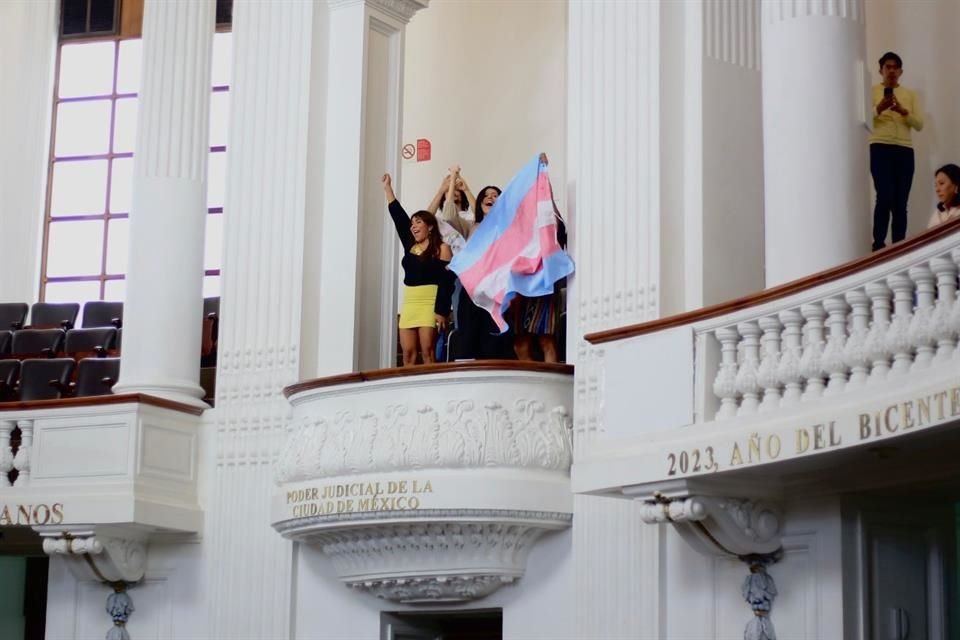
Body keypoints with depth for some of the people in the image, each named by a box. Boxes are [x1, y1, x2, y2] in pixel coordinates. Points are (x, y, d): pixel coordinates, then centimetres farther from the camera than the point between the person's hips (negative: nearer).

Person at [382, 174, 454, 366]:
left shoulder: (441, 249, -1)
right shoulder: (410, 246, 15)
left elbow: (447, 282, -8)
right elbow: (398, 215, 19)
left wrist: (441, 311, -17)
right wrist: (388, 188, 20)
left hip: (430, 304, -6)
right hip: (409, 305, 6)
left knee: (427, 352, -11)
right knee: (408, 354, -1)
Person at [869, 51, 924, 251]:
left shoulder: (910, 95, 16)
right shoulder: (872, 91, 7)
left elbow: (919, 124, 7)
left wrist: (903, 111, -11)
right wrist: (879, 108, -21)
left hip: (905, 151, 3)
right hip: (880, 149, -3)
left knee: (900, 202, -2)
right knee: (885, 197, -16)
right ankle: (878, 246, -11)